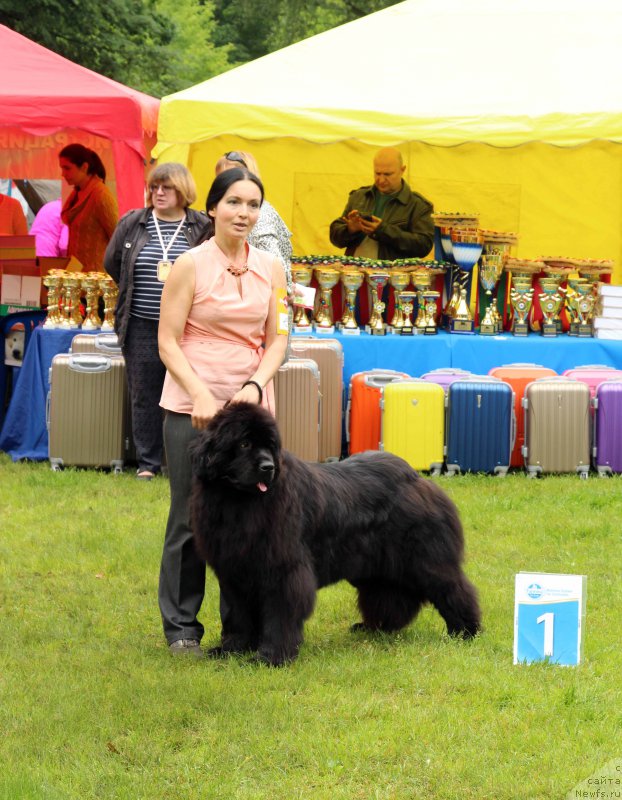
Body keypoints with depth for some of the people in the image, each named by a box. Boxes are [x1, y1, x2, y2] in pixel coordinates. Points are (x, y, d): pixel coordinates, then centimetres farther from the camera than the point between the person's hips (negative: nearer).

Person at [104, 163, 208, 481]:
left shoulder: (202, 228, -1)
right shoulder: (131, 224, 5)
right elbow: (112, 262, 16)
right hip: (142, 327, 2)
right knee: (145, 395, 5)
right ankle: (147, 462, 14)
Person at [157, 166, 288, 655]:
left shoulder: (271, 268, 7)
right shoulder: (191, 266, -5)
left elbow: (277, 340, 8)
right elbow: (168, 343, -5)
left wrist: (256, 385, -9)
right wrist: (201, 395, -16)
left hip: (251, 406, 3)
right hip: (193, 407, -3)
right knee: (191, 516, 1)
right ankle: (182, 626, 11)